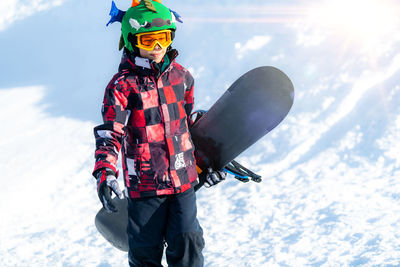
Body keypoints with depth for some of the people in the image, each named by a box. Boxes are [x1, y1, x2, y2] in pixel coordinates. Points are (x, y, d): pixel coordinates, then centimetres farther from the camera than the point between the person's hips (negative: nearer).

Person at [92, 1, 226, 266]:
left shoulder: (181, 76, 7)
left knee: (187, 243, 0)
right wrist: (105, 173, -29)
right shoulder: (123, 85, -9)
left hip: (183, 177, 3)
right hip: (144, 182, -3)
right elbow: (110, 134, -14)